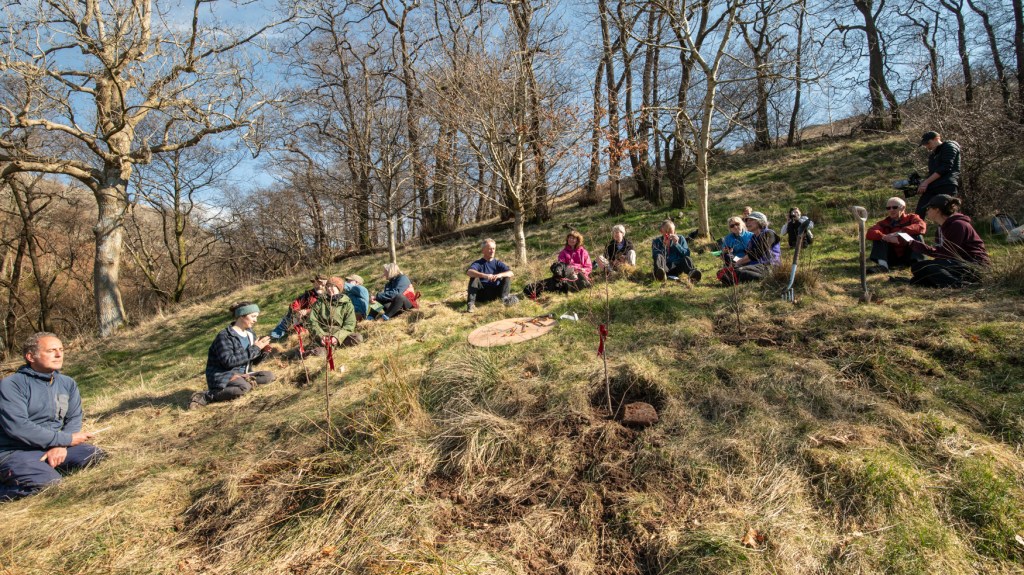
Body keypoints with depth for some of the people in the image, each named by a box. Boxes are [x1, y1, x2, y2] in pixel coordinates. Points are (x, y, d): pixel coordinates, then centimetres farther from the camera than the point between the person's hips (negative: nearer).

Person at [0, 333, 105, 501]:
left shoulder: (68, 384, 7)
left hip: (56, 447, 6)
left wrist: (61, 446, -16)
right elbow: (17, 427, -20)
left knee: (96, 456, -13)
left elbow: (74, 418, 5)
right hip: (15, 452, -6)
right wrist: (66, 439, -18)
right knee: (49, 483, -29)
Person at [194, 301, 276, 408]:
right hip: (223, 376, -7)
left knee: (269, 376, -12)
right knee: (244, 387, -35)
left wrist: (263, 351, -8)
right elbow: (228, 361, -25)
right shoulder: (225, 336, -14)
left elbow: (253, 361, 15)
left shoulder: (250, 334, 8)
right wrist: (254, 349, -22)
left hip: (242, 375, 7)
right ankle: (206, 396, -19)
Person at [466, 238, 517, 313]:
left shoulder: (498, 263, 6)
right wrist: (484, 275, -42)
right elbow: (469, 272, -25)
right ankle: (470, 303, -37)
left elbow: (511, 273, -9)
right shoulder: (478, 263, -2)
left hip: (495, 293, 2)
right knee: (474, 278, -24)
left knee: (507, 277, -11)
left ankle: (505, 297, -36)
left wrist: (500, 275, -31)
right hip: (482, 294, -2)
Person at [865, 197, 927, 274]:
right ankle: (882, 265, -34)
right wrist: (885, 237, -38)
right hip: (892, 259, 2)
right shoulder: (884, 223, 4)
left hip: (908, 256, -1)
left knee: (917, 235, -20)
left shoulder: (911, 218, 2)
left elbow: (922, 226, -23)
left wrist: (900, 232, -36)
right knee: (878, 237, -15)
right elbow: (870, 233, -17)